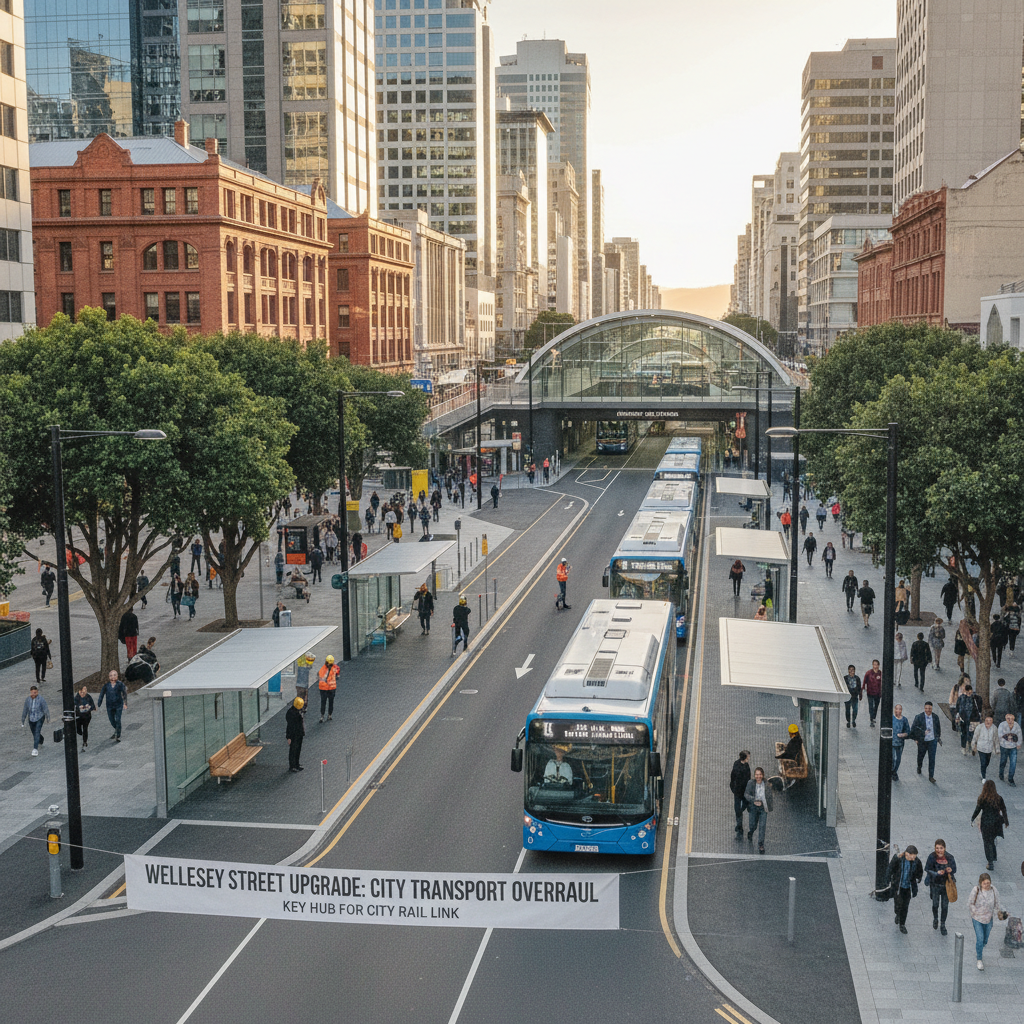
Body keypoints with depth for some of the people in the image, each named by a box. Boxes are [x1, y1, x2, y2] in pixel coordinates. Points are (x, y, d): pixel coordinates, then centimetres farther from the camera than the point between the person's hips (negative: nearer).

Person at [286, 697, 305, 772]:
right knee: (293, 751, -1)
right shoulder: (290, 713, -21)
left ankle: (296, 765, 30)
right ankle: (291, 767, 7)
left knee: (298, 750, 17)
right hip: (293, 736, -9)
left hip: (299, 735, 9)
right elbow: (289, 726, -21)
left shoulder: (299, 710, 5)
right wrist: (289, 737, -21)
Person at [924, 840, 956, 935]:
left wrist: (950, 870, -25)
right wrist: (937, 873, -25)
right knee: (935, 904, 12)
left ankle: (943, 925, 29)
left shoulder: (949, 857, -14)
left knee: (945, 905, 9)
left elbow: (954, 870, -1)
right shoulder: (932, 857, -16)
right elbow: (927, 869, -8)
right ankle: (935, 919, 44)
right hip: (935, 884, 0)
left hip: (946, 884, 0)